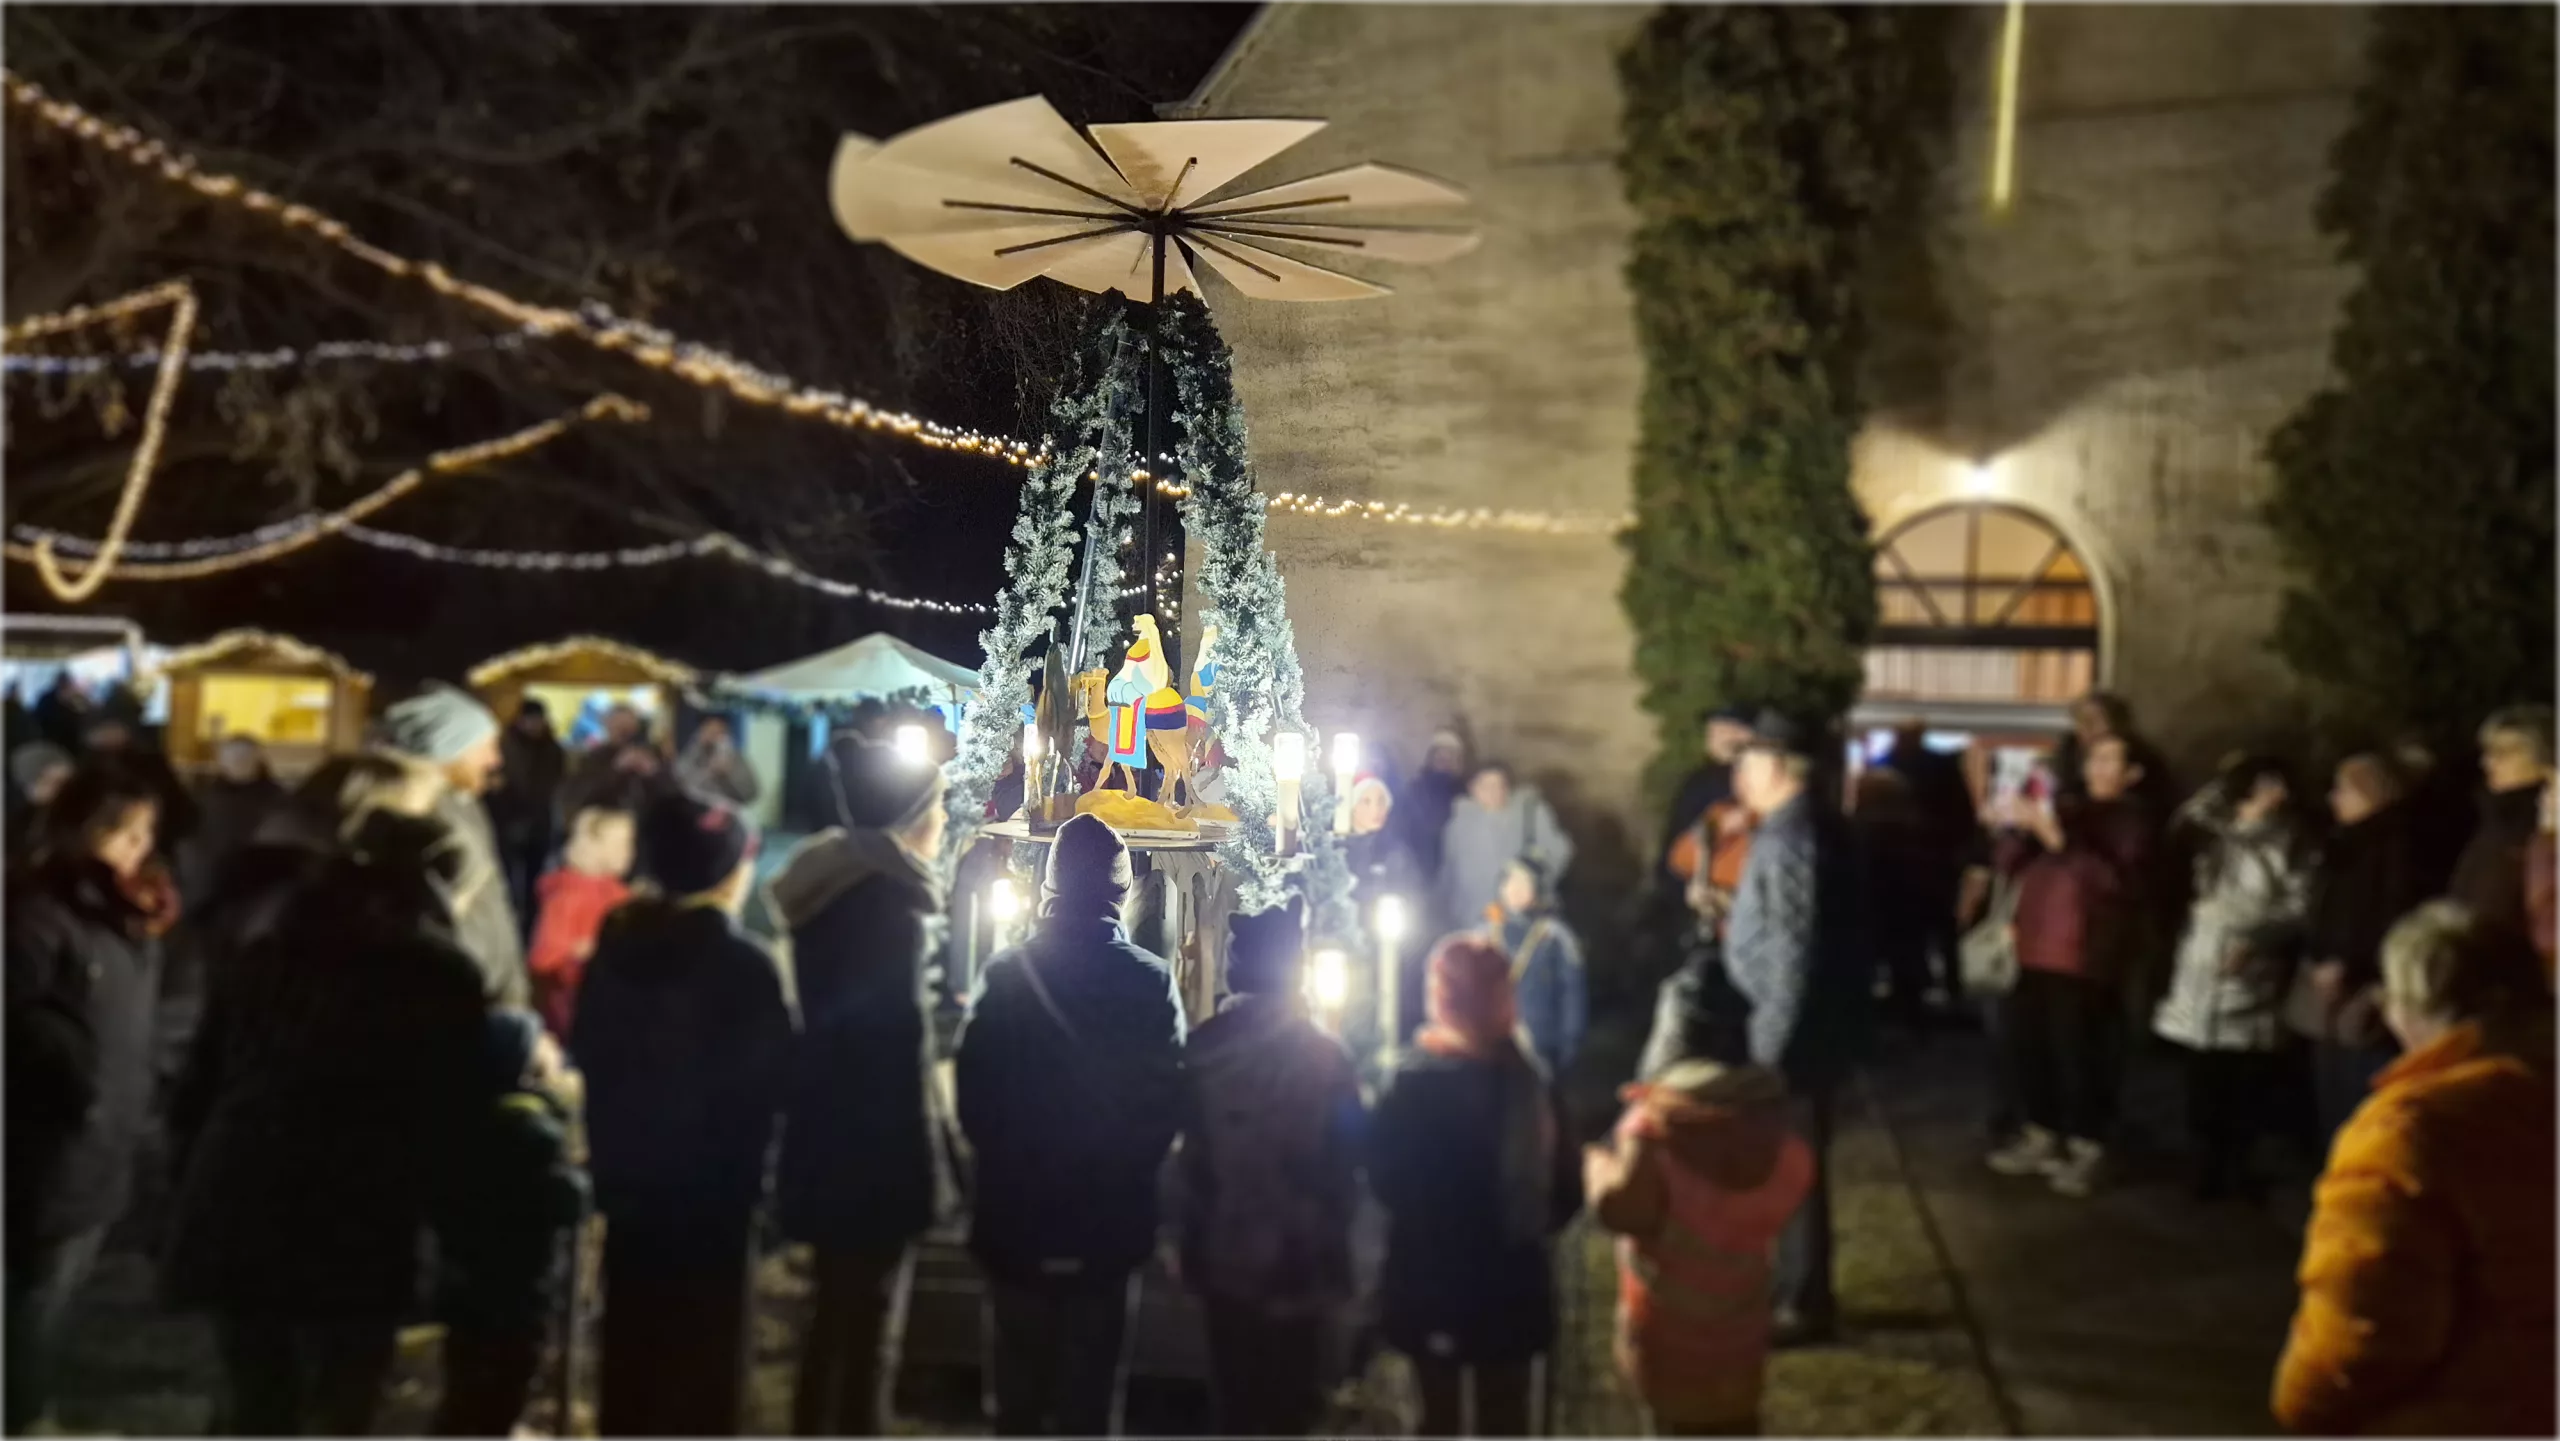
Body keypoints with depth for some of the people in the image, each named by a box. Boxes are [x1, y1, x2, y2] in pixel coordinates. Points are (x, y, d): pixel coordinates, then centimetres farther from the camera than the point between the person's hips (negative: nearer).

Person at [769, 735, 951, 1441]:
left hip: (825, 1133, 9)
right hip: (875, 1142, -9)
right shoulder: (888, 896, -17)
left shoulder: (829, 885, 10)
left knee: (835, 1313, 19)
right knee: (867, 1322, 0)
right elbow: (898, 1038, -18)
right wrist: (922, 1158, -14)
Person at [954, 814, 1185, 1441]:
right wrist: (1125, 1168, 9)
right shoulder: (1151, 982, -10)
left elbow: (972, 1089, -8)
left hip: (1015, 1214, 1)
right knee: (1090, 1386, 11)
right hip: (1109, 1220, 0)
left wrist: (1007, 1161, 9)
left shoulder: (1005, 974, -9)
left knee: (1019, 1378, 15)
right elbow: (1168, 1103, -8)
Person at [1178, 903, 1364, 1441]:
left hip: (1226, 1259, 2)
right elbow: (1343, 1169, -7)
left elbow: (1192, 1159, -1)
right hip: (1300, 1264, -2)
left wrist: (1193, 1251, 10)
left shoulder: (1202, 1049, -7)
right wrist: (1333, 1263, 5)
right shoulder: (1326, 1055, -12)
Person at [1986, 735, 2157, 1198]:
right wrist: (2021, 827, -6)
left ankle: (2087, 1148, 7)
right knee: (2027, 1044, 7)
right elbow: (2011, 864, 14)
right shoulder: (2064, 807, 17)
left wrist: (2060, 840, -22)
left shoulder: (2133, 819, 0)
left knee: (2079, 1052, -7)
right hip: (2034, 948, 6)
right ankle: (2040, 1137, 22)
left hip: (2085, 956, -6)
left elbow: (2119, 879, -17)